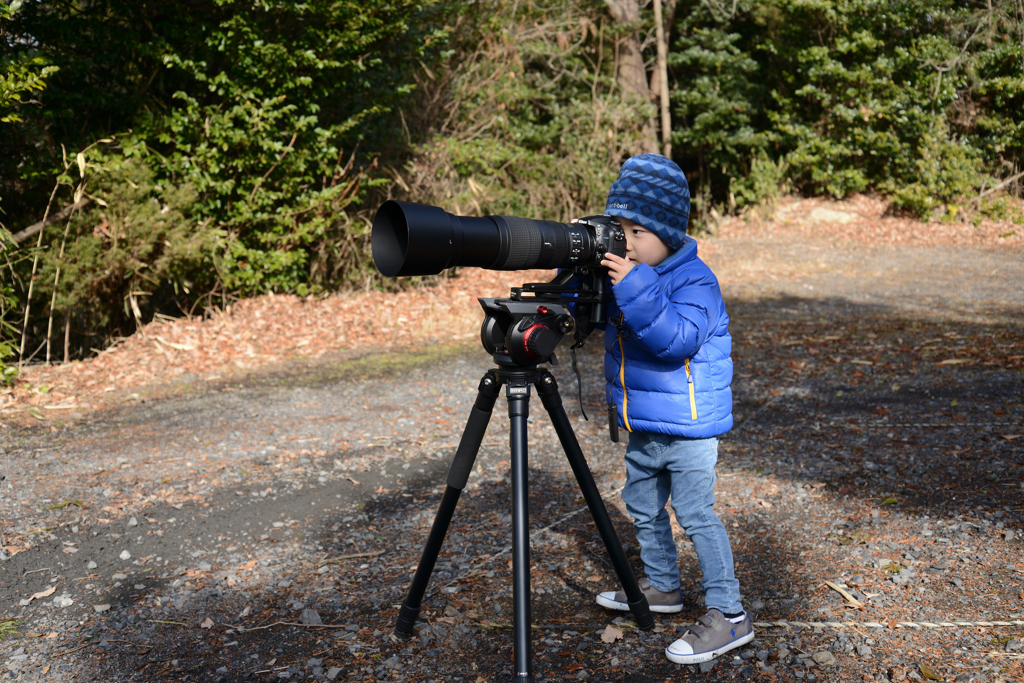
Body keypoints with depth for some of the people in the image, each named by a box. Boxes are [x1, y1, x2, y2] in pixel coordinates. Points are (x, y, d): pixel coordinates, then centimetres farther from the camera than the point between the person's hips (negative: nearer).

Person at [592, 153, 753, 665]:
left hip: (689, 428, -9)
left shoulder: (693, 279, -19)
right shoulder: (622, 271, 4)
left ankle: (729, 614, 4)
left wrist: (635, 288, -39)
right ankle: (661, 586, 40)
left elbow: (677, 339, -33)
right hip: (644, 426, 9)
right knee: (643, 506, 20)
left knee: (695, 514, -7)